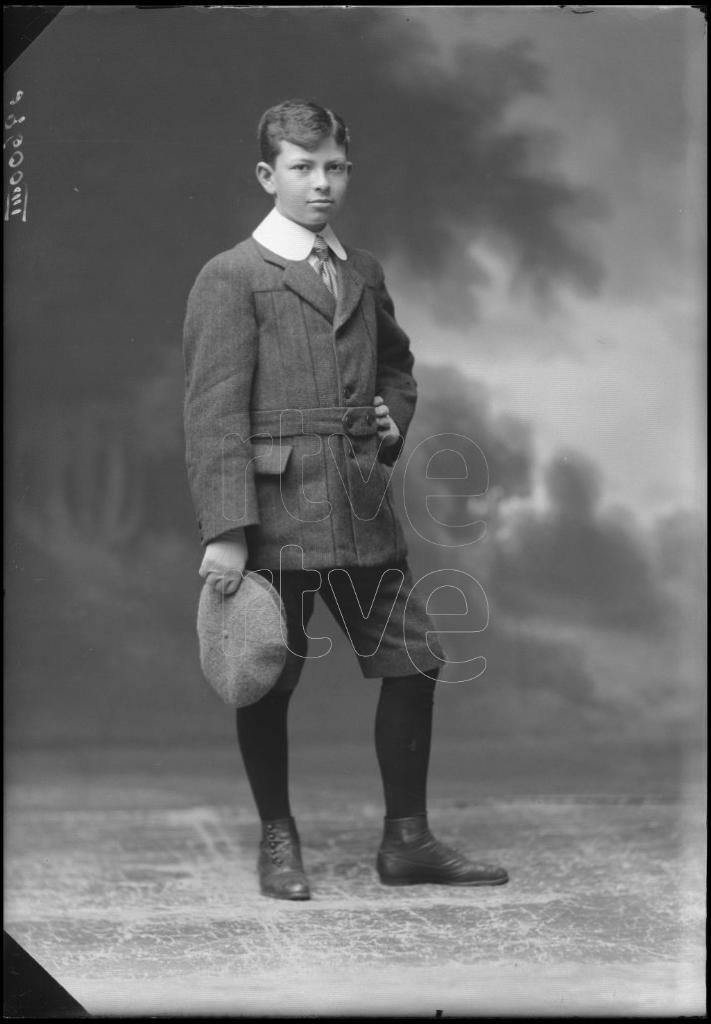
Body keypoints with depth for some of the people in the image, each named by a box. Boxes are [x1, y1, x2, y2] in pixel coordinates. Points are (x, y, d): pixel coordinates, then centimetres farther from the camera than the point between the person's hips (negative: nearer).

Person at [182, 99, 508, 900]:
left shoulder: (363, 273, 15)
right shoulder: (231, 278, -5)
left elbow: (395, 362, 33)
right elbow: (213, 413, -11)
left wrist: (393, 421, 12)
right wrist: (225, 531, -18)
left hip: (365, 511, 6)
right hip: (275, 516, -6)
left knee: (413, 662, 5)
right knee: (268, 682, 4)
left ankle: (406, 841, 17)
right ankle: (278, 841, 22)